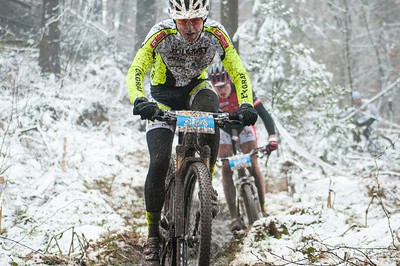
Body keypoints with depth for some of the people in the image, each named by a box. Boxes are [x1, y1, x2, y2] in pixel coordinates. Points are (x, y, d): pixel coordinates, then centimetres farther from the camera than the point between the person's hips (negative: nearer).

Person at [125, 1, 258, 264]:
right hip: (164, 95, -1)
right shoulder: (161, 34, -28)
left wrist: (246, 105, -39)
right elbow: (135, 71, -33)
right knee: (159, 162, -16)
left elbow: (239, 72, -21)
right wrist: (139, 101, -53)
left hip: (196, 87, 1)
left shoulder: (215, 33, -23)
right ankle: (153, 234, -2)